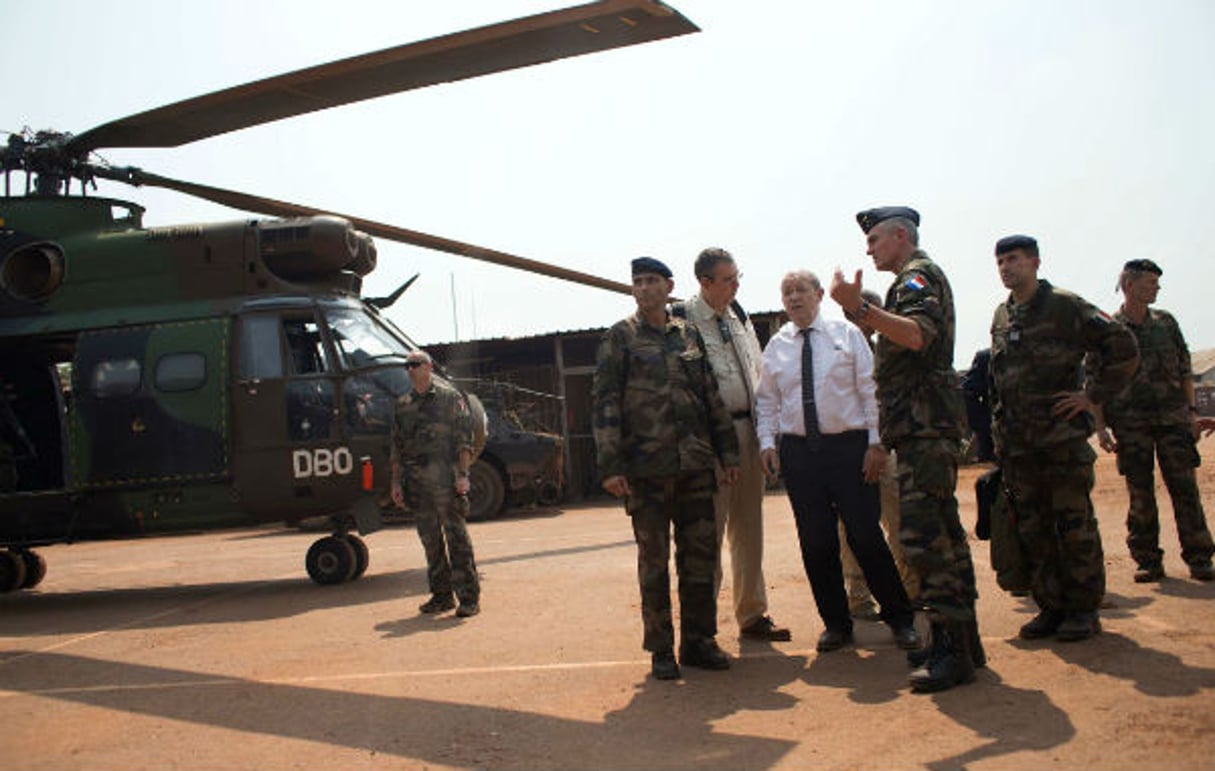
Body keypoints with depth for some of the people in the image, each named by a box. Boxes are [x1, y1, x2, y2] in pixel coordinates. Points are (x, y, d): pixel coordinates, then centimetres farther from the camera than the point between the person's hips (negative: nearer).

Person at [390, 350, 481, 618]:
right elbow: (397, 447, 17)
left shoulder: (450, 397, 1)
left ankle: (469, 597, -2)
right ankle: (441, 595, 17)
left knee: (457, 537, -5)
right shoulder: (402, 405, 15)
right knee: (430, 540, 8)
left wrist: (462, 474, -13)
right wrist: (396, 482, 11)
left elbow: (464, 439, -4)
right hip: (415, 481, 5)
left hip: (445, 479, -5)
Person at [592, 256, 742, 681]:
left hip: (696, 466, 4)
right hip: (646, 469, -4)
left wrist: (728, 453, 10)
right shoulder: (620, 337, 2)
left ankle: (699, 641, 19)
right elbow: (605, 403, -4)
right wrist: (610, 466, -11)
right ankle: (661, 650, 12)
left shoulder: (689, 335, 13)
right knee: (654, 562, 3)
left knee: (701, 555, 7)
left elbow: (712, 396, 16)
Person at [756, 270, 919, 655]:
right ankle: (836, 623, 18)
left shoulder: (847, 334, 3)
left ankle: (900, 618, 12)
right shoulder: (776, 346, 10)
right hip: (798, 451, 3)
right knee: (815, 542, 4)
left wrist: (876, 442, -7)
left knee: (866, 534, -4)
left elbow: (870, 390, 0)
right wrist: (767, 442, -1)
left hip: (848, 445, -3)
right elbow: (767, 400, 13)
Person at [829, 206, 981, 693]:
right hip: (924, 427, 11)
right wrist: (862, 312, 26)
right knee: (941, 533, 13)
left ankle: (952, 651, -14)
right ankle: (961, 643, 21)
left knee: (924, 534, -15)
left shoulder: (918, 276, -7)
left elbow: (918, 334, -28)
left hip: (924, 423, -11)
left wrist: (859, 307, -37)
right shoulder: (917, 279, 25)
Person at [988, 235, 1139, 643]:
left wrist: (1093, 394, -8)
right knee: (1032, 530, 8)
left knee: (1074, 525, 0)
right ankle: (1051, 607, 17)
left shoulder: (1066, 307, -5)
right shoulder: (1000, 317, 13)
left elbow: (1123, 347, -6)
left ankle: (1084, 610, 9)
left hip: (1063, 438, -6)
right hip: (1018, 444, 6)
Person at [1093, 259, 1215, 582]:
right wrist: (1101, 427, -5)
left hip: (1173, 419, 2)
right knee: (1140, 497, 1)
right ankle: (1148, 562, 10)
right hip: (1131, 424, -2)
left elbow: (1185, 370, 14)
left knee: (1185, 490, 1)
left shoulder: (1166, 322, 10)